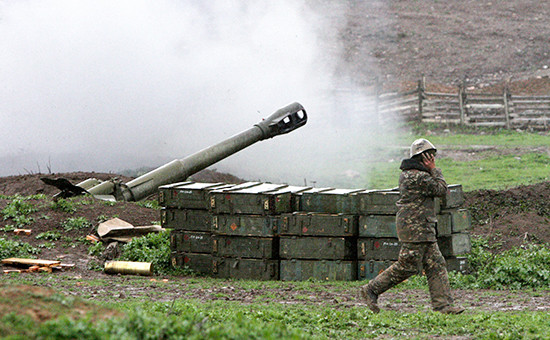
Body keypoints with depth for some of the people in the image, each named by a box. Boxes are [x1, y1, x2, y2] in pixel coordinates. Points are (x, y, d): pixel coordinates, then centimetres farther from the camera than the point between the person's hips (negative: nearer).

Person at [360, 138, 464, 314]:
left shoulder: (408, 174, 14)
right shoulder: (419, 177, -19)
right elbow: (441, 189, -11)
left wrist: (431, 171, 12)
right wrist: (434, 170, -6)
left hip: (425, 229, 11)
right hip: (415, 227, -11)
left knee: (436, 264, 7)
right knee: (408, 266, -5)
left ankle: (442, 304, 5)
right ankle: (371, 290, 3)